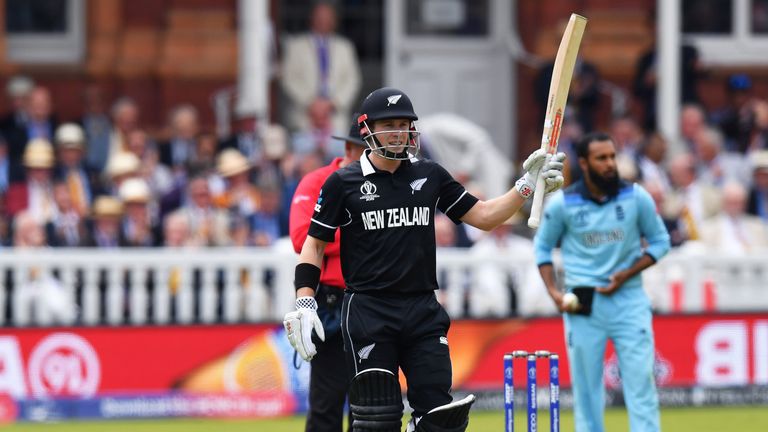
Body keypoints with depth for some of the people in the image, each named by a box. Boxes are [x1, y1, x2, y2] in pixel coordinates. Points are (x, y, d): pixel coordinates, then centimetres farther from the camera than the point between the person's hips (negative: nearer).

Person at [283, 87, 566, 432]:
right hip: (368, 313, -3)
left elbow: (483, 216, 13)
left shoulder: (430, 176, 10)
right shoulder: (343, 183, 1)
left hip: (423, 311, 3)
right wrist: (304, 303, -8)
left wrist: (528, 185, -1)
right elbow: (314, 243, 4)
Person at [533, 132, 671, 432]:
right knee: (586, 386, 5)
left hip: (629, 298, 0)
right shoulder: (562, 204, -3)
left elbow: (660, 241, 6)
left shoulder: (636, 197, -3)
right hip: (583, 303, 0)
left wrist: (628, 274, -8)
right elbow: (542, 247, 10)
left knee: (640, 381, -6)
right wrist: (554, 292, -2)